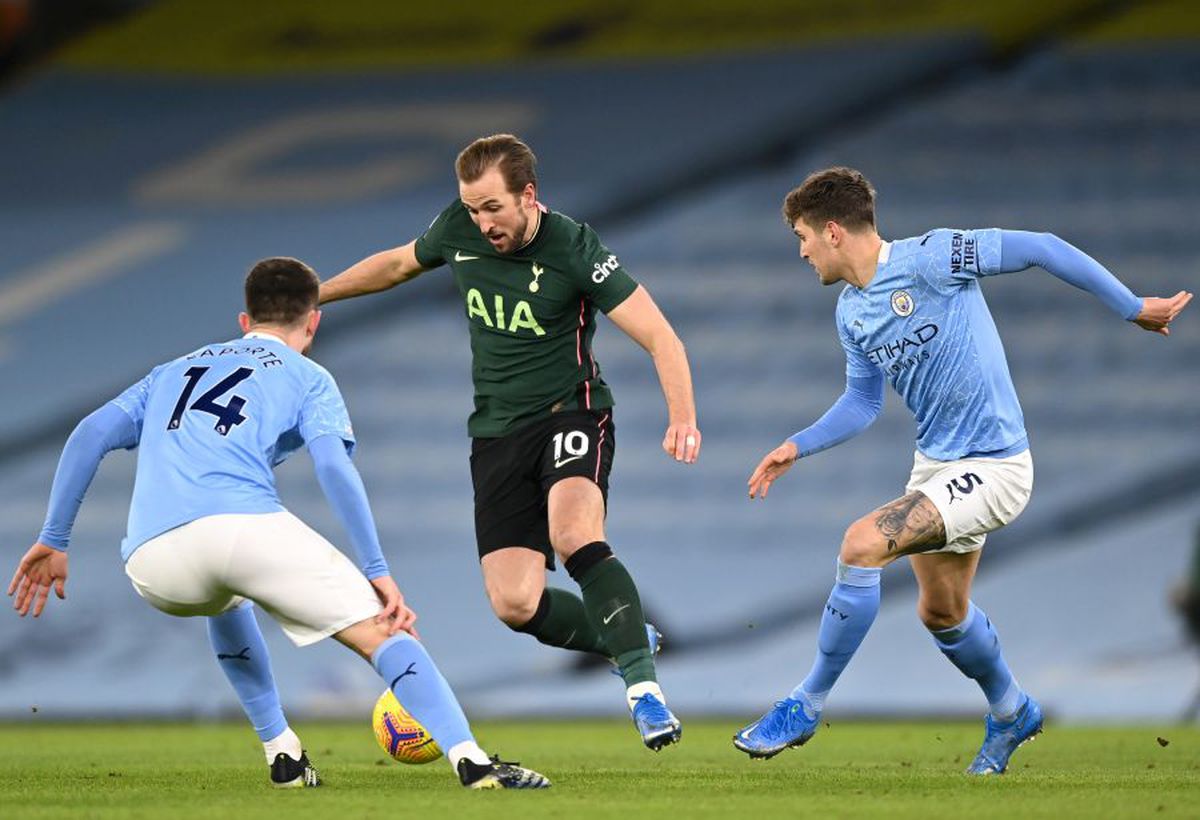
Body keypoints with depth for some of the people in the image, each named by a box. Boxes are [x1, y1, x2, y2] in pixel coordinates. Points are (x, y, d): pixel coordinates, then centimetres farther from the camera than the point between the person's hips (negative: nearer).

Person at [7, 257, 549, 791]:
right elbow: (333, 466, 2)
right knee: (383, 633, 0)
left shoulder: (176, 370, 33)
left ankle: (282, 754, 29)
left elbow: (90, 434, 21)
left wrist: (53, 541, 21)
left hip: (151, 560, 5)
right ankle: (472, 763, -20)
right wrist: (377, 571, -2)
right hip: (244, 523, -5)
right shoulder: (308, 378, 20)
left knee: (224, 602, 39)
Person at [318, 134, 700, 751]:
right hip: (497, 432, 5)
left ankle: (643, 685, -30)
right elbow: (399, 264, 20)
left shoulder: (574, 250, -18)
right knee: (514, 604, -9)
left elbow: (659, 337, -21)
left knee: (574, 537, -35)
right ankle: (627, 640, 17)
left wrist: (682, 416, -37)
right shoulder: (459, 228, -2)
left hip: (570, 415, -5)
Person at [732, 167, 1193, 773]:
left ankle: (806, 705, -12)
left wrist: (1134, 309, -11)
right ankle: (1011, 712, 48)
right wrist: (798, 447, 5)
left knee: (863, 544, -23)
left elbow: (1043, 250, -15)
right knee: (942, 612, 20)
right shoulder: (851, 312, 6)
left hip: (992, 467, -9)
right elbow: (862, 403, 19)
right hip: (936, 466, 9)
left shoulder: (930, 260, -19)